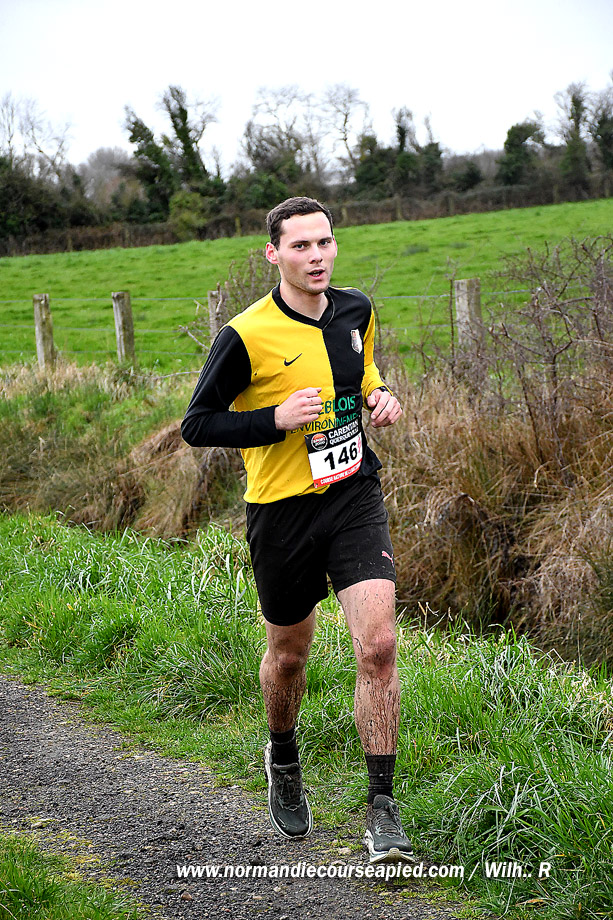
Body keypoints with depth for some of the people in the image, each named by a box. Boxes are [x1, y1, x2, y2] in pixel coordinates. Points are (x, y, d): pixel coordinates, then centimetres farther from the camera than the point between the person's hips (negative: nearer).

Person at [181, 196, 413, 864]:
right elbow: (196, 425, -9)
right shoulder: (245, 335, -14)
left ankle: (382, 809, -4)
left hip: (354, 493, 3)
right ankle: (283, 759, 47)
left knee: (377, 647, -13)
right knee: (288, 654, 15)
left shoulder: (356, 310, 3)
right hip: (282, 508, -2)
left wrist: (377, 395, 3)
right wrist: (278, 419, -21)